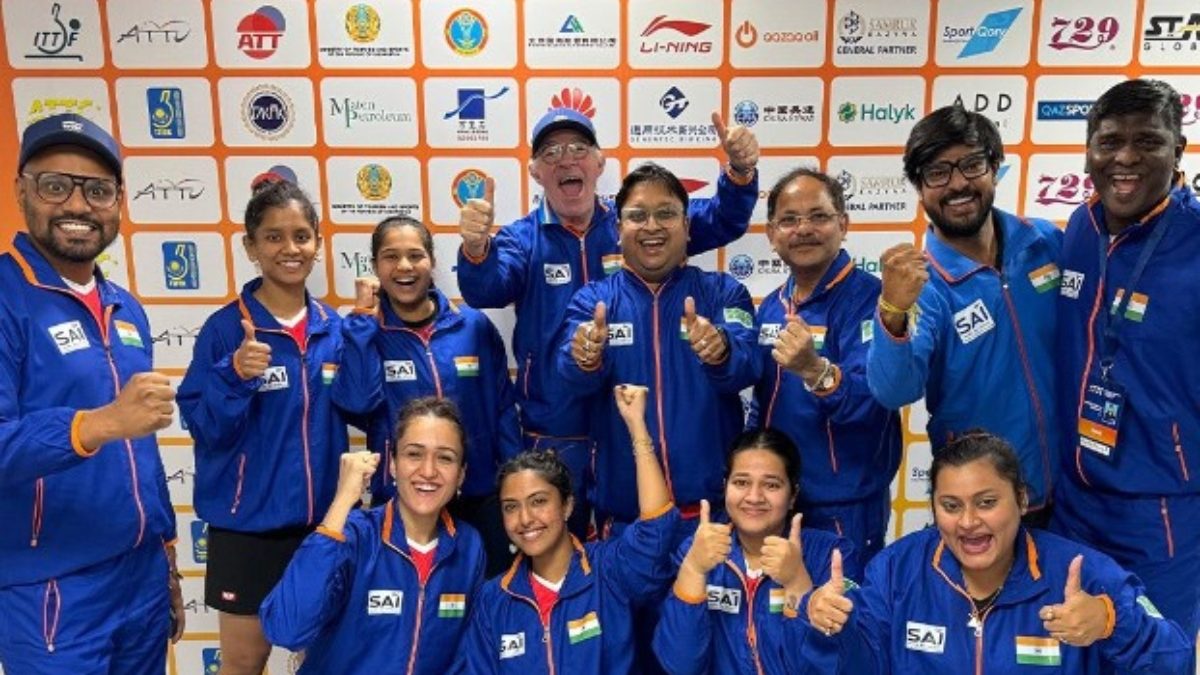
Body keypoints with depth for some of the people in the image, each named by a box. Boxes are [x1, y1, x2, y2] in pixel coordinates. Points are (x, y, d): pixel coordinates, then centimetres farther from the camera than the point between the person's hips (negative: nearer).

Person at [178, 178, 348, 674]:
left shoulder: (334, 327, 1)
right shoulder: (226, 327, -11)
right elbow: (204, 428, -11)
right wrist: (234, 376, -30)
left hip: (323, 520, 4)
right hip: (248, 524, -3)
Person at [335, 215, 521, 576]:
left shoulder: (473, 325, -2)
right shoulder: (364, 330, -3)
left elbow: (503, 407, 2)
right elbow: (356, 401, -20)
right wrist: (363, 316, -17)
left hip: (479, 496, 1)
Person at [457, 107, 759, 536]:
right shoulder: (522, 239, -2)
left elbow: (723, 220, -5)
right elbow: (484, 290, -21)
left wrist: (740, 171, -25)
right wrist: (476, 247, -43)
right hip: (554, 436, -1)